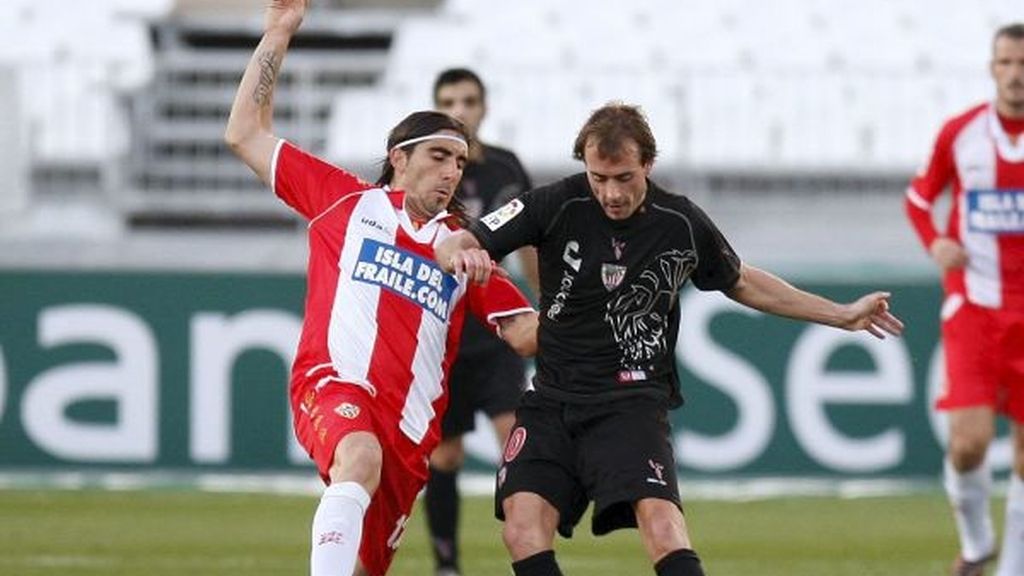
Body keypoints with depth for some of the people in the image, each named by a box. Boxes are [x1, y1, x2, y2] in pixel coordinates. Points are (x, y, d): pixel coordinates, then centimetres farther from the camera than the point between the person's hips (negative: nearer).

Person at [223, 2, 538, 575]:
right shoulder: (348, 201, 14)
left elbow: (527, 332, 19)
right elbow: (246, 135, 17)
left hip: (411, 421, 5)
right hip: (334, 383, -5)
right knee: (360, 456, -37)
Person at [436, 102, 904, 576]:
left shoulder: (683, 225, -1)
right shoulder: (558, 205, -6)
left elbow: (741, 283, 20)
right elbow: (449, 248, -7)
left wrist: (842, 316, 23)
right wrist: (461, 254, -33)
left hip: (632, 402, -1)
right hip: (553, 397, 1)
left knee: (660, 520, -26)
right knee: (522, 524, -19)